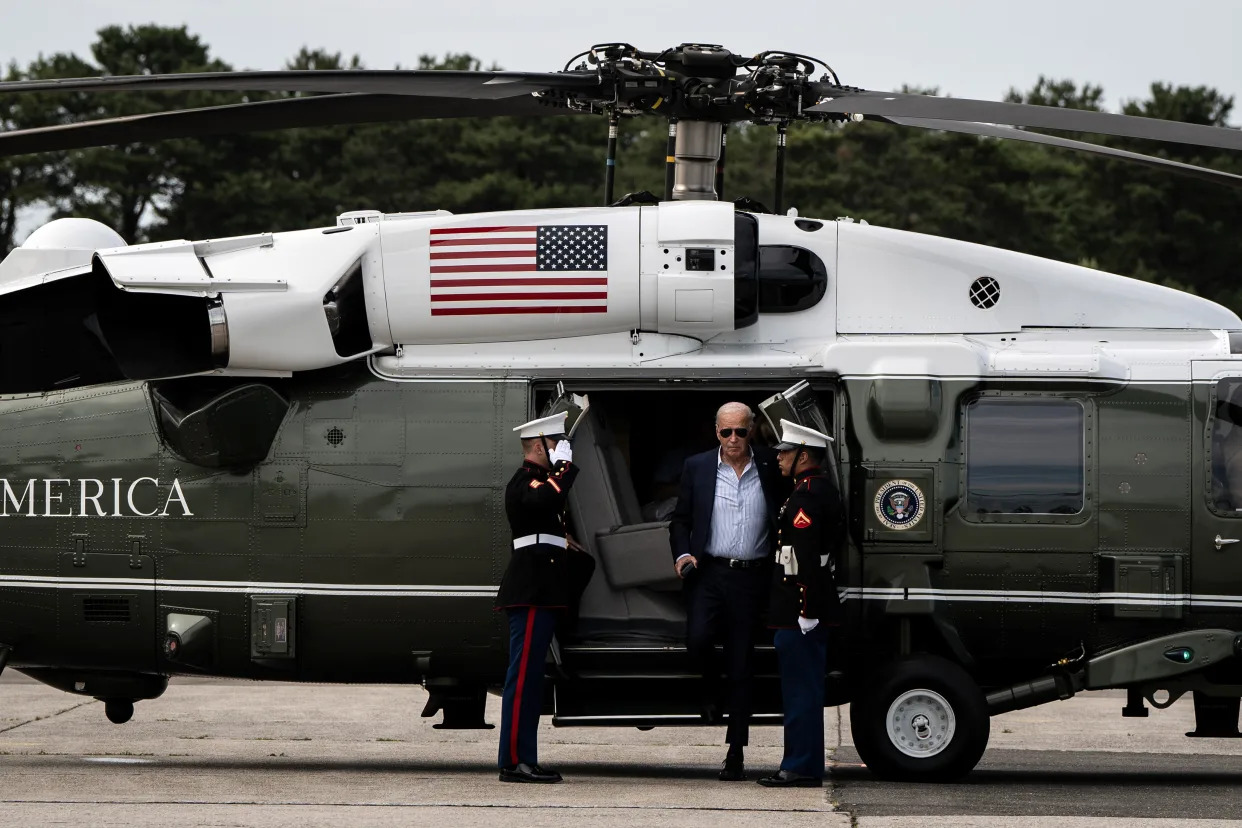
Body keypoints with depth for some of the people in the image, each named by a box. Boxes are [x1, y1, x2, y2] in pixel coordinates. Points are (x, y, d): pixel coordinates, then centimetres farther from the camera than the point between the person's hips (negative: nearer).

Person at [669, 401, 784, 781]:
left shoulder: (770, 469, 3)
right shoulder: (697, 467, 5)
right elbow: (680, 519, 11)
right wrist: (682, 554, -6)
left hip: (751, 577, 0)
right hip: (708, 572, 0)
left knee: (741, 667, 3)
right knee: (698, 639, -24)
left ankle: (736, 753, 10)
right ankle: (710, 688, 12)